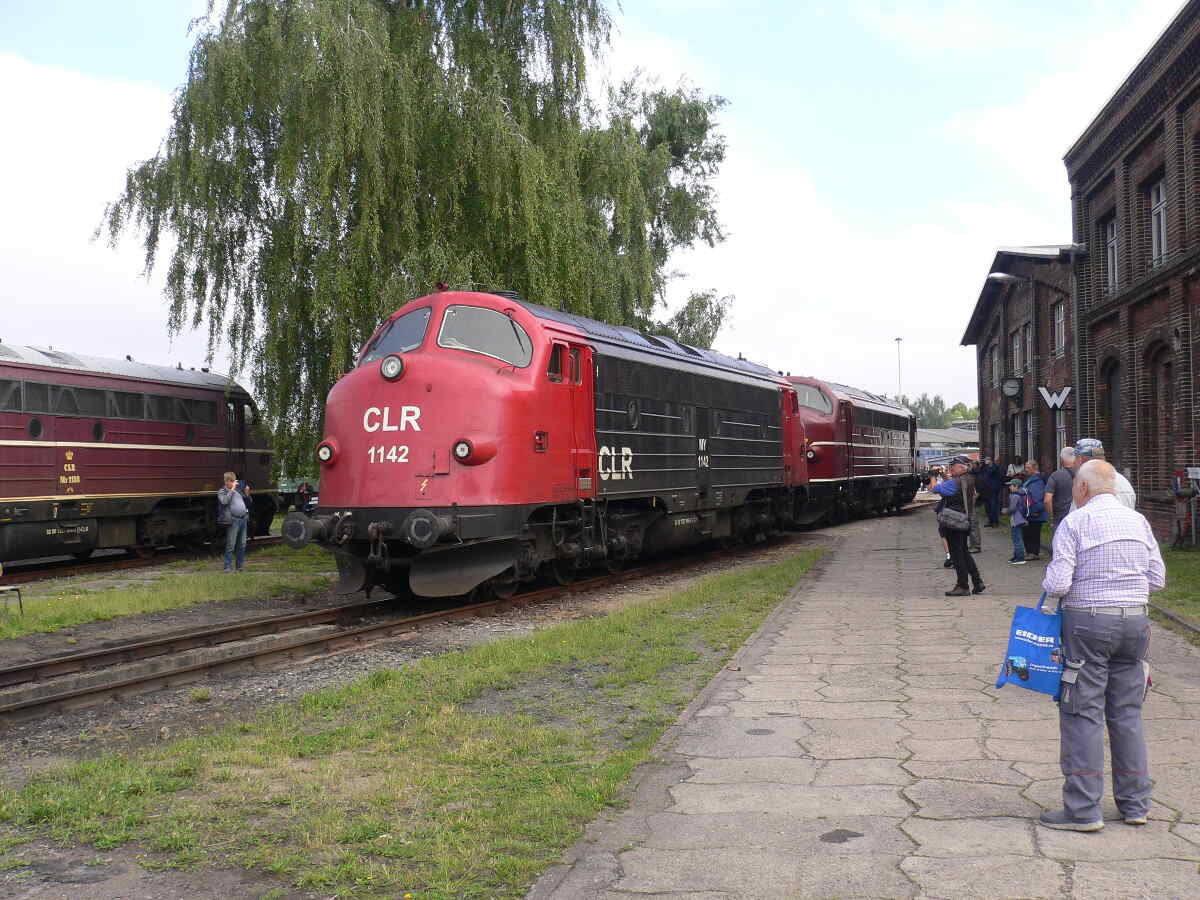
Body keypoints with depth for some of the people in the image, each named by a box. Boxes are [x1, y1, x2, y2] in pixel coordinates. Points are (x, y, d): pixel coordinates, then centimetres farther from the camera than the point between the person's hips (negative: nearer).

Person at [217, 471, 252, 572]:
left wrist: (247, 493, 5)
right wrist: (232, 490, -15)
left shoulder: (238, 490, 18)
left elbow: (248, 503, 23)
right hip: (233, 520, -6)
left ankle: (240, 565, 19)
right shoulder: (222, 492, 2)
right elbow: (224, 501, -19)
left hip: (243, 519, 6)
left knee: (242, 545, 10)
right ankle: (227, 567, -2)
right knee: (230, 546, -5)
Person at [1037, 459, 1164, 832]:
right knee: (1127, 713, 13)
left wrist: (1049, 582, 7)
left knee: (1083, 714, -1)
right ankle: (1135, 804, 19)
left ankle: (1082, 810, 0)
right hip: (1135, 621, 5)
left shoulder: (1074, 522, -8)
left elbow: (1058, 584, -15)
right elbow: (1158, 579, 8)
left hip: (1088, 622, -5)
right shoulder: (1138, 521, 8)